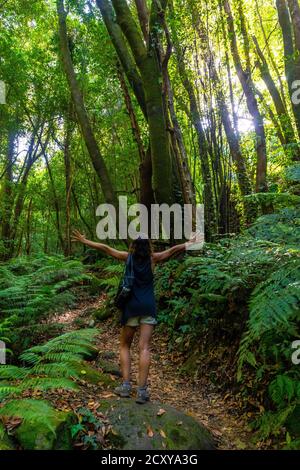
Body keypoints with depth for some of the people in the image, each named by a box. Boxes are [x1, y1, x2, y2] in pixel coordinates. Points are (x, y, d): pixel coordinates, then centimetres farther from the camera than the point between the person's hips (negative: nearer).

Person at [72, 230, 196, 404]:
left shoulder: (129, 257, 4)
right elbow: (172, 250, 7)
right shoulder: (153, 258, 3)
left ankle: (126, 386, 7)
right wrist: (190, 243, 20)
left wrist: (84, 241, 12)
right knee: (144, 348, -1)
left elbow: (105, 248, 5)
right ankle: (142, 390, -5)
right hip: (149, 306, 0)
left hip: (131, 306, 0)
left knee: (125, 346, 14)